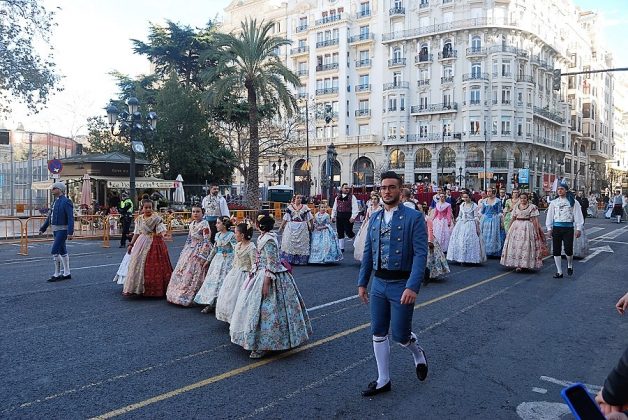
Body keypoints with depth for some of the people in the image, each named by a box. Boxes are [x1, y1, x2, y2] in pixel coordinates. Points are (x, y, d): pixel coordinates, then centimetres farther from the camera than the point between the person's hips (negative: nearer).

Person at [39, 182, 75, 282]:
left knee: (55, 251, -11)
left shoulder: (66, 201, -14)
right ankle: (67, 273, 19)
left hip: (62, 230, -9)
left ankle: (57, 274, -2)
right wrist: (42, 229, 21)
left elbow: (71, 218, -20)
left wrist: (70, 232, -26)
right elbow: (49, 217, 21)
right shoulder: (55, 202, 14)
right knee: (62, 252, 12)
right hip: (55, 230, 9)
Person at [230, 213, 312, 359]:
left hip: (268, 277, -11)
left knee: (264, 310, -5)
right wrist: (254, 272, 24)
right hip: (261, 274, 11)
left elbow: (271, 263, -23)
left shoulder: (268, 240, -22)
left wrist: (266, 283, -23)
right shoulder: (264, 237, 8)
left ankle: (263, 346, 5)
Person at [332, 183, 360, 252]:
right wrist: (333, 216, 12)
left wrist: (353, 217, -16)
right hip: (339, 217, 5)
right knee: (340, 233, 8)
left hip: (348, 217, -5)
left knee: (348, 231, -7)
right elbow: (334, 208, 17)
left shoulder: (352, 197, -2)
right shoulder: (338, 197, 12)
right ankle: (341, 248, 18)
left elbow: (355, 208, -8)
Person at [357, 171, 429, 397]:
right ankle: (383, 381, 27)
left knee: (400, 334, 3)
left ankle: (418, 353, 38)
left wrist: (412, 287, -24)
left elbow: (420, 254, -16)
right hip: (378, 283, 6)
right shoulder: (374, 218, 8)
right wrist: (362, 282, 11)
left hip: (401, 285, -5)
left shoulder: (414, 217, -10)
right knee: (378, 333, 11)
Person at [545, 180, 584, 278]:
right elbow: (549, 216, 11)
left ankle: (570, 265, 25)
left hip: (568, 228, -3)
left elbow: (578, 216, 1)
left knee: (568, 249, -7)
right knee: (556, 251, 2)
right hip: (556, 228, 3)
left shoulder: (573, 202, 2)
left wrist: (578, 229, -4)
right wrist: (549, 228, 6)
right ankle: (559, 272, 11)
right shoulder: (553, 202, 9)